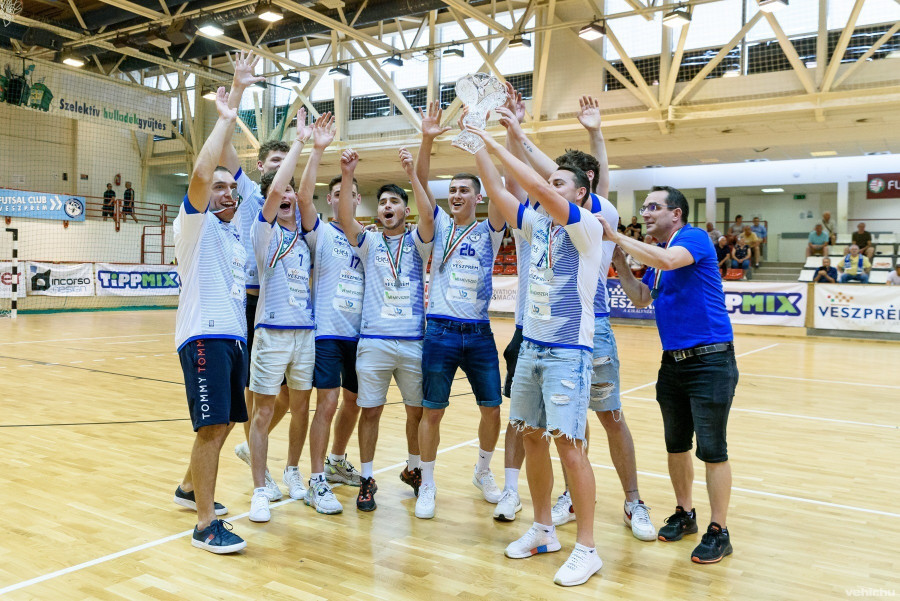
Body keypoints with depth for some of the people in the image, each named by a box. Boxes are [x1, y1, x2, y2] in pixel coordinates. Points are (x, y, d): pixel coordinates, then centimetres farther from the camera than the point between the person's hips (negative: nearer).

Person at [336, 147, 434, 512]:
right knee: (370, 411, 3)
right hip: (373, 341, 0)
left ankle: (414, 470, 32)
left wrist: (412, 174, -23)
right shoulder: (369, 243, 7)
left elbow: (428, 214, -14)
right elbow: (344, 218, -10)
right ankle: (366, 479, 17)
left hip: (413, 341, 1)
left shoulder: (417, 242, 6)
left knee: (418, 410, 11)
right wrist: (347, 176, -21)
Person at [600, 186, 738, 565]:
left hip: (710, 361, -8)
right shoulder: (656, 255, 13)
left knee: (712, 450, -2)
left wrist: (616, 237, -24)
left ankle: (718, 532, 9)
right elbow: (641, 298, 20)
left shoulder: (695, 238, -10)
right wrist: (619, 262, 8)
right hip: (673, 362, 8)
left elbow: (667, 260, -31)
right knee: (676, 445, 15)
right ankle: (684, 515, 30)